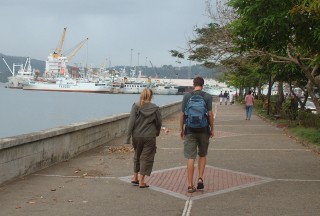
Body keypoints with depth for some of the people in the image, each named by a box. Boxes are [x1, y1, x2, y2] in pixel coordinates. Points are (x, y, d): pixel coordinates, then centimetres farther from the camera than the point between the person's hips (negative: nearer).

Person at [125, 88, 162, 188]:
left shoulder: (136, 106, -6)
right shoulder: (155, 108, -4)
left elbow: (131, 122, -9)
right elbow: (159, 122, 4)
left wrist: (128, 137, -7)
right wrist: (157, 132, 22)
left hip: (137, 136, 2)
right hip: (150, 137, -1)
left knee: (137, 156, 20)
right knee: (146, 158, 5)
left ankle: (135, 177, 27)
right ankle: (141, 181, 5)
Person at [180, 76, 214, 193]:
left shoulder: (187, 96, 0)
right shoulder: (207, 97, -3)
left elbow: (182, 114, 0)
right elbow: (210, 114, -6)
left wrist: (181, 129, 9)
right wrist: (212, 129, 5)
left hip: (190, 130, 0)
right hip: (203, 130, 0)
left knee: (190, 157, 1)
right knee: (202, 155, 19)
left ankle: (190, 184, 1)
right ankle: (200, 178, 8)